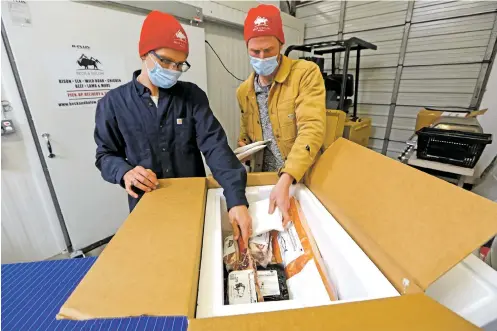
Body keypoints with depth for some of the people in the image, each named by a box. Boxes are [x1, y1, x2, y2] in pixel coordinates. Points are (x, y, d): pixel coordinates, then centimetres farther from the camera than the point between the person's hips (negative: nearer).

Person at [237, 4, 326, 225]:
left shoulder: (306, 73, -13)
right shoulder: (244, 91, 4)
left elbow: (312, 129, -24)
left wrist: (285, 180, -34)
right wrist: (243, 148, -5)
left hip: (302, 179, -3)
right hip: (263, 179, 4)